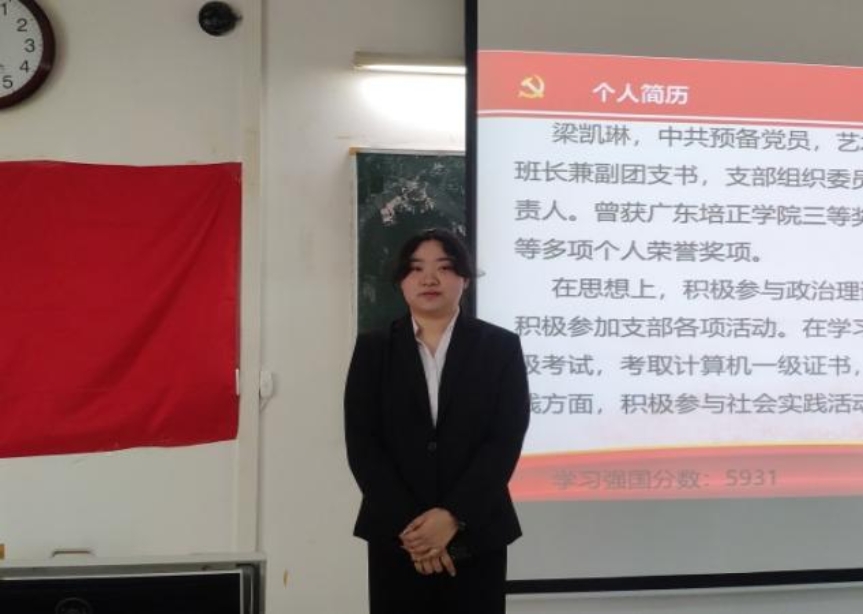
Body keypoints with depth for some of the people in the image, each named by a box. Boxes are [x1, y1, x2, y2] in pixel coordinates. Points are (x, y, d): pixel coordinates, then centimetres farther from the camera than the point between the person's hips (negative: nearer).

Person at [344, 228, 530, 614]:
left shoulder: (500, 347, 3)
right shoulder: (373, 349, 5)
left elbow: (506, 440, -5)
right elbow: (361, 443, -2)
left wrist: (453, 517, -15)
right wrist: (407, 524, -12)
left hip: (476, 534, 0)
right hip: (395, 536, 1)